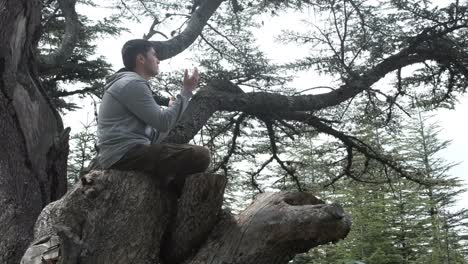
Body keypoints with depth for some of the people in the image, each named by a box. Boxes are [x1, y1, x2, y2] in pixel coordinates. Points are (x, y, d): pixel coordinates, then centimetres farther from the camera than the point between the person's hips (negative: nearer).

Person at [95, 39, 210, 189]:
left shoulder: (129, 84, 26)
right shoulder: (132, 83, -6)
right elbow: (163, 122, -13)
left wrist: (172, 109, 21)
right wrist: (186, 92, -3)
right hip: (125, 154, -11)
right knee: (200, 156, -22)